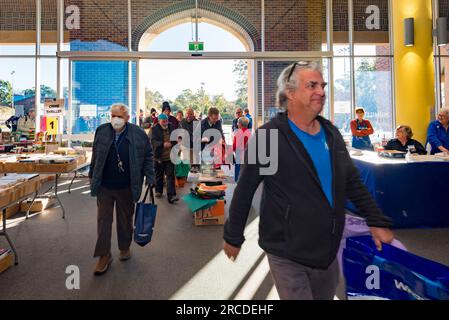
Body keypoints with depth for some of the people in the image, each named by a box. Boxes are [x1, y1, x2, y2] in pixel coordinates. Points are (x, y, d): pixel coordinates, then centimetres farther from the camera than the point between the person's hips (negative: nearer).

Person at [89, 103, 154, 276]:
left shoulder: (138, 134, -7)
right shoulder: (101, 131, 0)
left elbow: (148, 155, 0)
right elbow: (95, 156, 9)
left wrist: (149, 176, -5)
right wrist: (92, 177, 11)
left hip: (126, 187, -1)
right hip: (104, 185, 2)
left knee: (125, 219, 14)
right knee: (103, 220, 5)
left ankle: (125, 248, 35)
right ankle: (104, 255, 18)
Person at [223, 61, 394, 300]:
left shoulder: (331, 132, 3)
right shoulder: (268, 136, -16)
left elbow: (352, 181, 10)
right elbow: (244, 190, -12)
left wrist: (377, 221, 8)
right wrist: (233, 237, -6)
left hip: (328, 251, 7)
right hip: (287, 255, -6)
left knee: (326, 295, 25)